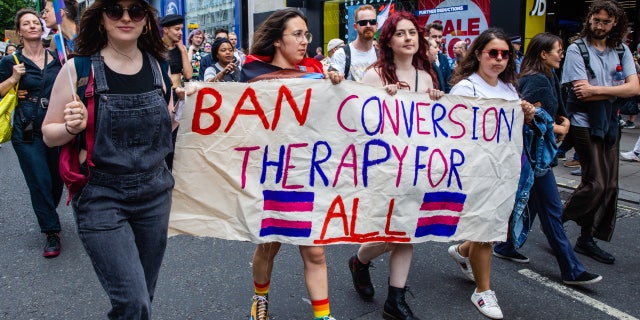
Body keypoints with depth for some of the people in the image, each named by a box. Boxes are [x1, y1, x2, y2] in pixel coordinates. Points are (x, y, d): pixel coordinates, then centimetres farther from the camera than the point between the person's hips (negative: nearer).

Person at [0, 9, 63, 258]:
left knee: (57, 179, 11)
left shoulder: (56, 58, 7)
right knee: (40, 182, -3)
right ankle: (51, 232, 6)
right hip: (27, 131, -2)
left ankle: (47, 216, 37)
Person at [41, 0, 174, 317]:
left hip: (154, 194, 4)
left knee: (144, 294, 16)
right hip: (101, 199, -4)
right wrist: (72, 128, -21)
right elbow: (49, 134, -1)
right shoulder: (79, 67, -8)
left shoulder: (159, 66, 2)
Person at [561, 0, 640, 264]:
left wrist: (597, 89, -16)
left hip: (610, 123, 6)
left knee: (609, 185, 6)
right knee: (595, 183, -10)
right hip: (584, 123, -6)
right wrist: (616, 91, -10)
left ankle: (587, 240, 17)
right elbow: (583, 93, -15)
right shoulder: (577, 49, -5)